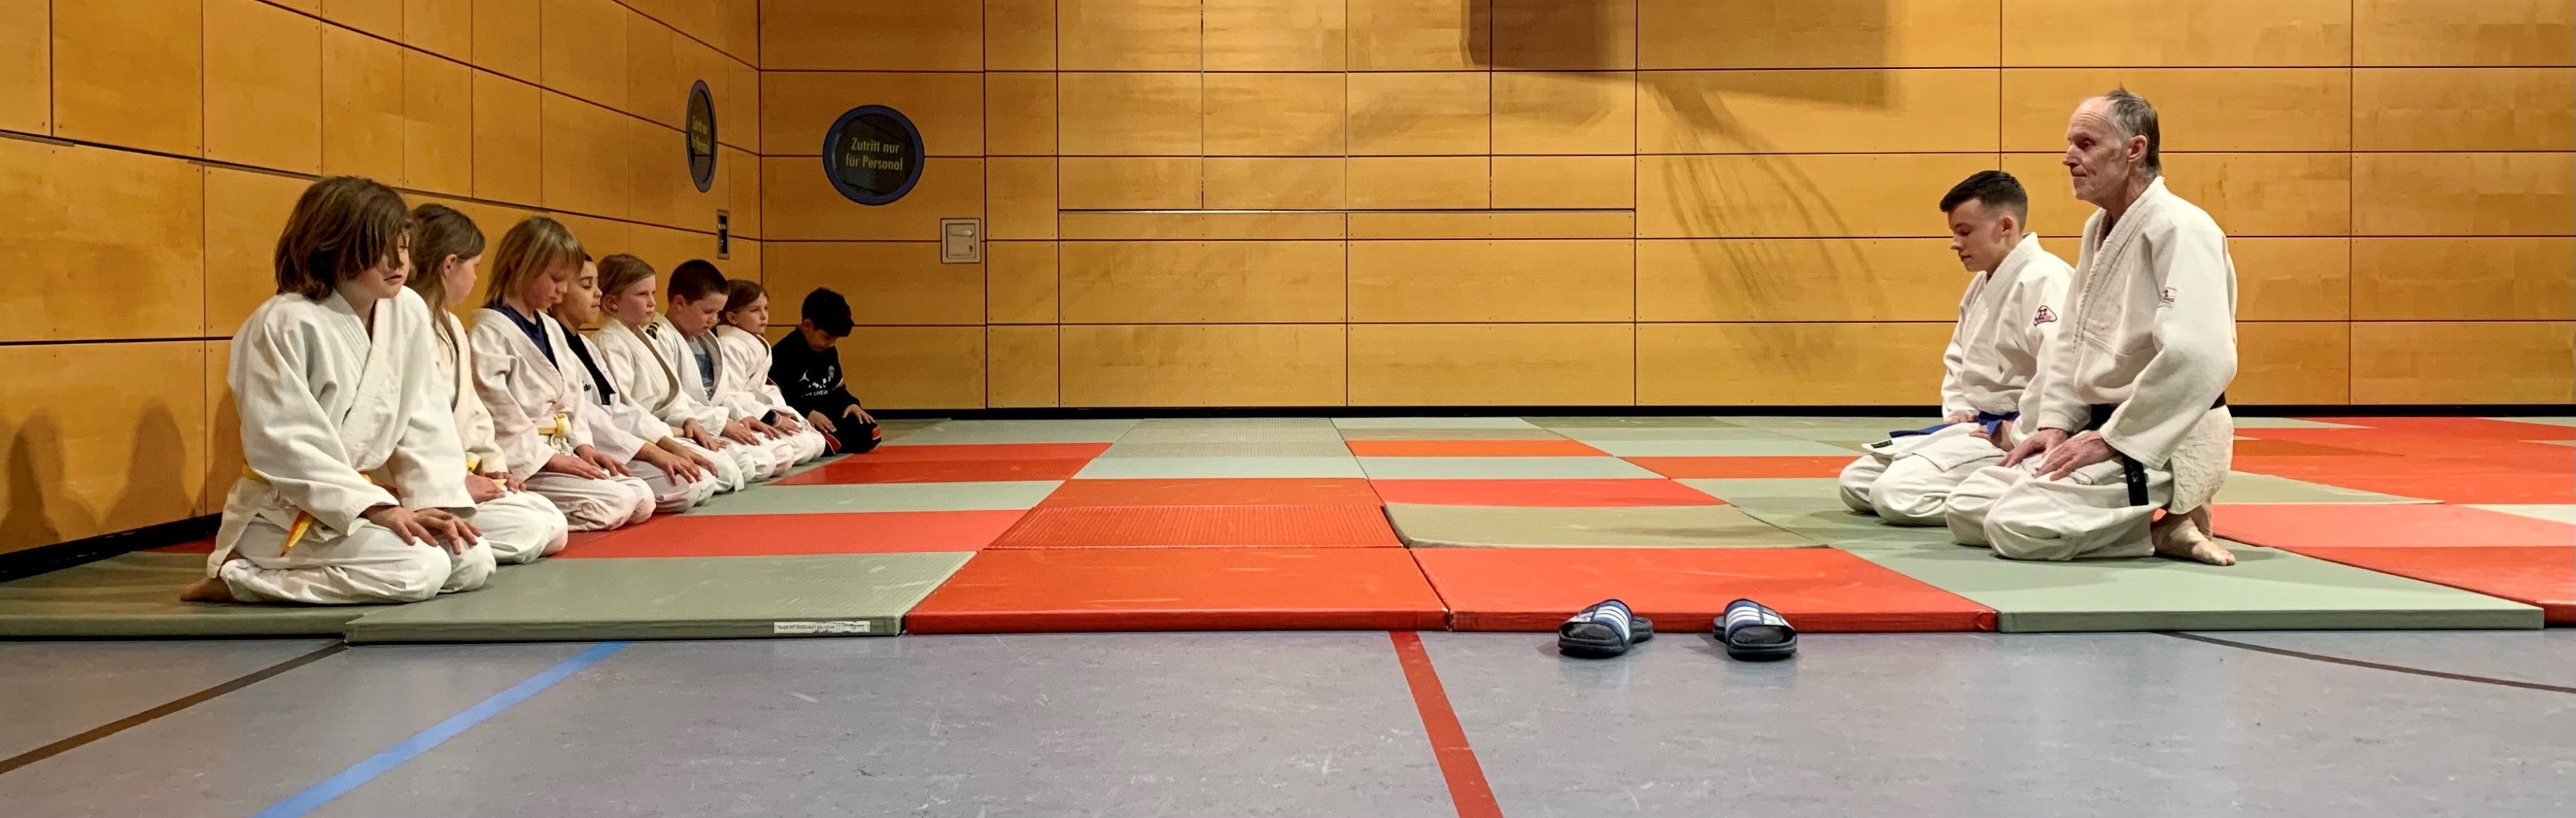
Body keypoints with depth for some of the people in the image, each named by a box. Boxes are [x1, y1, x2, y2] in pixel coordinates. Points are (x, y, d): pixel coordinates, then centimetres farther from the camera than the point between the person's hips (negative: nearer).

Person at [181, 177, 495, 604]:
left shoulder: (408, 311, 2)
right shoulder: (286, 324, -18)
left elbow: (424, 420, 5)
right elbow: (281, 444, -20)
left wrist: (436, 502, -9)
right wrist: (377, 508, -24)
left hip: (368, 495, 8)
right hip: (290, 510, -8)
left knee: (473, 562, -5)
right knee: (420, 570, -27)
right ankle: (240, 576, -9)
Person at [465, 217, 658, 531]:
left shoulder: (551, 328, 18)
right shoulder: (490, 330, -12)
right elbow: (497, 409, -18)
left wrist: (583, 445, 6)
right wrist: (549, 458, -18)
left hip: (561, 452, 10)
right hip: (523, 462, -10)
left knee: (643, 500, -3)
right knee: (616, 504, -22)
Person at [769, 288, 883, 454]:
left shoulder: (830, 351, 11)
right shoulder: (784, 354, -17)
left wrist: (850, 403, 1)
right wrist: (807, 414, -27)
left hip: (826, 415, 8)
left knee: (870, 433, -1)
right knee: (829, 441, -34)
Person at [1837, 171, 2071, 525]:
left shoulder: (2043, 279, -19)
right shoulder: (1982, 283, 15)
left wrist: (2018, 433, -22)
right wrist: (1958, 412, 10)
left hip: (2013, 436, -11)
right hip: (1976, 425, 11)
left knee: (1898, 493, -25)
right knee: (1856, 482, 9)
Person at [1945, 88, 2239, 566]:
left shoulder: (2180, 230, -19)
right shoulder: (2098, 229, 12)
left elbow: (2200, 358, -29)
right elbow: (2072, 340, 19)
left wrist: (2112, 440, -23)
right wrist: (2055, 423, 5)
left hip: (2164, 441, -10)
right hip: (2100, 427, 10)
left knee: (2018, 527, -24)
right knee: (1967, 512, 7)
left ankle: (2163, 527, -5)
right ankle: (2137, 520, 11)